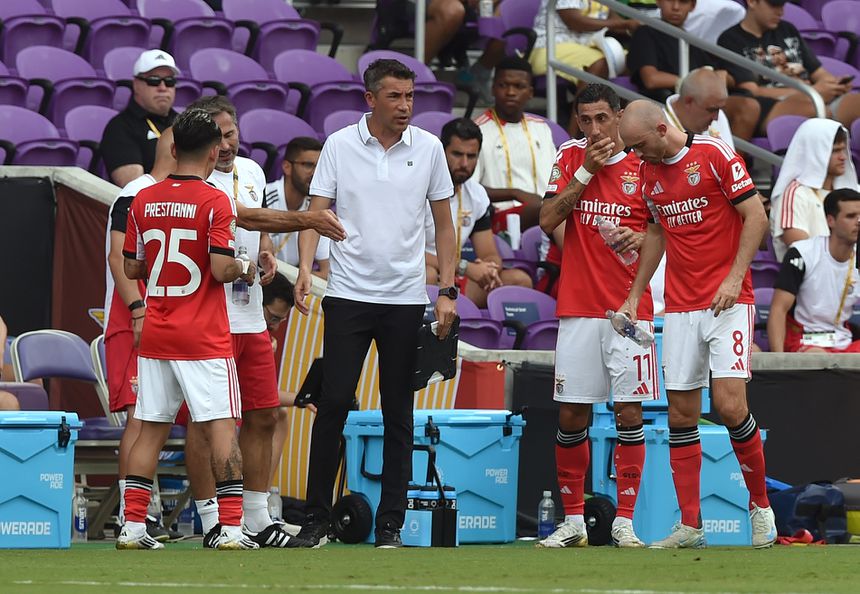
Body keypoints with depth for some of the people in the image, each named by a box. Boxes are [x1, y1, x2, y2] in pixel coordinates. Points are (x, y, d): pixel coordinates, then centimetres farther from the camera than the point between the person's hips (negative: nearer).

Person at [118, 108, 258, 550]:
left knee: (150, 429, 10)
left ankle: (133, 526, 7)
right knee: (222, 427, -4)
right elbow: (222, 269, -17)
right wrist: (245, 270, 4)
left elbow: (131, 268, 11)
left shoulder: (143, 201, 5)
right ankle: (231, 527, -10)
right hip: (204, 338, -5)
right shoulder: (214, 201, -10)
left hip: (156, 333, 5)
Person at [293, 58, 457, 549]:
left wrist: (447, 291, 3)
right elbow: (317, 213, -1)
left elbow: (444, 223, 10)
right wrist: (306, 269, -17)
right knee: (334, 403, -7)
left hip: (406, 298, 1)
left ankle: (391, 524, 8)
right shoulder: (340, 145, 0)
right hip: (348, 293, -1)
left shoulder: (428, 148, 4)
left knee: (398, 416, 3)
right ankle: (318, 519, 1)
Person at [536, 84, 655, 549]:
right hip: (578, 308, 1)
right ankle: (573, 522, 11)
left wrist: (640, 238, -13)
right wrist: (586, 171, -9)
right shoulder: (570, 158, 7)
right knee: (571, 416, 2)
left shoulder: (643, 165, 3)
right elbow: (547, 221, -3)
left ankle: (624, 522, 2)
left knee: (629, 413, -4)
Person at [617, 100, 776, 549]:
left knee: (729, 404, -15)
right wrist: (634, 295, 21)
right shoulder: (648, 171, 11)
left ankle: (761, 505, 3)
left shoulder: (715, 154, -8)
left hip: (727, 301, -6)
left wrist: (734, 277, -16)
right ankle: (690, 525, 5)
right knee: (681, 413, 1)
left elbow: (756, 216, -8)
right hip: (680, 306, 6)